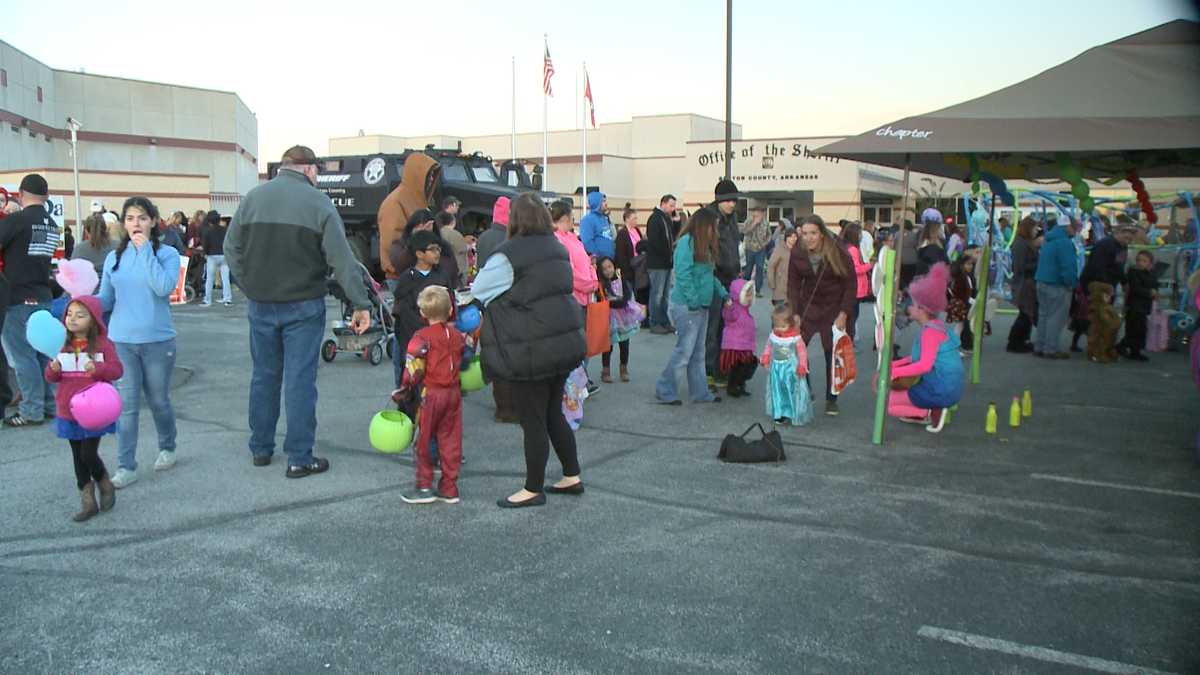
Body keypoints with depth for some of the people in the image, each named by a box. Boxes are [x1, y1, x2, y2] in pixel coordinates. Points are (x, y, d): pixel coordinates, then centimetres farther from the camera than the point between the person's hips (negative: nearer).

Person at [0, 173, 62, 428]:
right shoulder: (53, 225, 8)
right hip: (44, 297, 6)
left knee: (23, 355, -1)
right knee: (45, 353, 12)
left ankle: (32, 411, 2)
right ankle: (51, 405, 17)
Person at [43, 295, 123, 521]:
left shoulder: (103, 344, -7)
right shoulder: (62, 346, 5)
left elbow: (117, 370, -12)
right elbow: (51, 377, 5)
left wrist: (98, 368, -30)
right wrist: (53, 370, -17)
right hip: (69, 412, 5)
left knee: (88, 455, -7)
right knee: (78, 456, 10)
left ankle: (105, 485, 21)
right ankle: (87, 501, 19)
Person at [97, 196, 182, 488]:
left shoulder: (167, 254, -4)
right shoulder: (114, 258, 6)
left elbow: (164, 287, -21)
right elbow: (105, 300, 9)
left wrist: (145, 250, -17)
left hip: (157, 341, -2)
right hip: (121, 342, 2)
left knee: (158, 401, 12)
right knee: (126, 404, 0)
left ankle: (167, 448, 35)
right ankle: (126, 466, 5)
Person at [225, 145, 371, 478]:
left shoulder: (252, 197, 4)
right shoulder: (317, 201, -9)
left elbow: (231, 249, 5)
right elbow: (341, 258, -13)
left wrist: (251, 289, 11)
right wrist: (361, 303, -11)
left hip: (260, 305, 4)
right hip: (302, 306, -4)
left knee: (264, 375, 15)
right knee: (300, 380, 0)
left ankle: (260, 448, 26)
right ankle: (299, 458, 4)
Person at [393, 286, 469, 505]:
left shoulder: (422, 337, -11)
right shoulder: (457, 336, 6)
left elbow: (413, 369, -14)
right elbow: (466, 358, 17)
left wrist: (403, 392, -4)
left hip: (430, 394, -5)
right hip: (453, 393, 6)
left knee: (423, 441, 6)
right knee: (450, 440, 9)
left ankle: (424, 487, 10)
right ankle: (449, 488, 12)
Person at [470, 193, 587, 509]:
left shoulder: (508, 255, -14)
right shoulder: (557, 249, 10)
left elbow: (477, 294, -5)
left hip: (531, 351, -8)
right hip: (565, 343, 8)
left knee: (533, 422, 3)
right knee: (553, 414, 20)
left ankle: (533, 489, 14)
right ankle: (572, 477, 28)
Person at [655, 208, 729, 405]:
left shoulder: (704, 245, 14)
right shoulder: (687, 242, -14)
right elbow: (683, 274, -21)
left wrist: (722, 292, 11)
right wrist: (693, 300, -20)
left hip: (701, 306, 9)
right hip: (686, 306, -9)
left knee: (698, 353, 14)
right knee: (684, 351, -4)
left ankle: (700, 393, 22)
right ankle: (664, 391, 8)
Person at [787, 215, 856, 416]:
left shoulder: (838, 253, -15)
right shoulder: (797, 254, -8)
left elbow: (851, 284, -10)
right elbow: (793, 285, -1)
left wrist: (844, 314, -15)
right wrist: (794, 314, -8)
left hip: (834, 309, -2)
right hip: (808, 307, 2)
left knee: (832, 354, 2)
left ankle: (831, 399, 17)